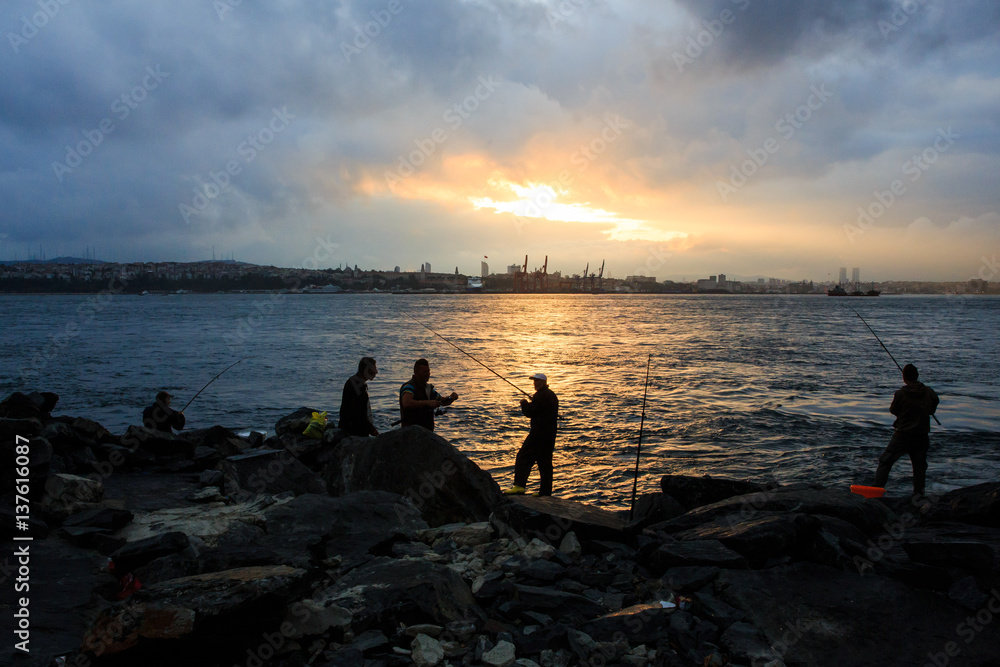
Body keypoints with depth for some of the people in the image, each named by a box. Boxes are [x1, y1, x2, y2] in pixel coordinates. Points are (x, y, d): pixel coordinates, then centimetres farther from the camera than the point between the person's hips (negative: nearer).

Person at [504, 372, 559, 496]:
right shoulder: (552, 395, 18)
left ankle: (519, 485, -20)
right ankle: (545, 491, 13)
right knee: (545, 462, 11)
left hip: (539, 433, -9)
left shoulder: (540, 395, -13)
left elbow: (529, 412, -15)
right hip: (550, 434, 9)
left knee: (524, 457, -9)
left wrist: (524, 403, 3)